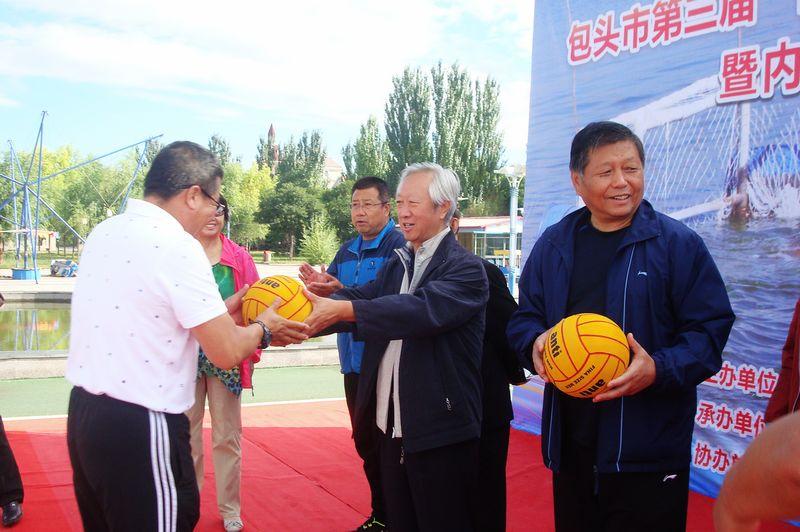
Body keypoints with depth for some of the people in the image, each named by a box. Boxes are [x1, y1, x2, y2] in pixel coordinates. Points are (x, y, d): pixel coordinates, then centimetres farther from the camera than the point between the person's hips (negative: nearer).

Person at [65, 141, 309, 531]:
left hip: (82, 411, 9)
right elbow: (227, 353, -15)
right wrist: (263, 329, 4)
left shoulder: (103, 233, 8)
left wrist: (218, 312, 16)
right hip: (139, 427, -8)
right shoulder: (178, 246, -16)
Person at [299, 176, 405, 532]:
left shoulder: (399, 246, -11)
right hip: (354, 362, 8)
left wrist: (342, 292, -30)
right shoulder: (347, 251, 14)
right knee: (365, 442, 16)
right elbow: (330, 289, 6)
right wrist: (317, 286, -16)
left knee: (384, 445, 1)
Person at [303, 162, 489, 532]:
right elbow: (363, 297, -1)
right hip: (392, 430, 7)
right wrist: (307, 312, -21)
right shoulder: (397, 265, 14)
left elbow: (422, 309, -29)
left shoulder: (466, 269, -12)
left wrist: (340, 309, -34)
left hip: (441, 436, -7)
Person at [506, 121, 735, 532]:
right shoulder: (553, 245, 9)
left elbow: (710, 328, -7)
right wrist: (535, 343, -9)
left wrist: (659, 370, -23)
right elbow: (525, 317, 15)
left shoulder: (679, 244, -4)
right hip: (570, 445, 4)